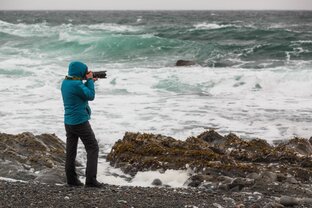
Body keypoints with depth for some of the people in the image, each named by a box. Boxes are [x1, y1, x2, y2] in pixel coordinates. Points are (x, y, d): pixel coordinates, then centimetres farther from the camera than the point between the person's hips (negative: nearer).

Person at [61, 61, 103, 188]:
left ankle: (71, 179, 14)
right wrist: (90, 80, -4)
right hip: (80, 122, -8)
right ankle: (90, 179, -5)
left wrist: (89, 82, 12)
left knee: (71, 150, 11)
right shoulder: (76, 84, -20)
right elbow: (91, 96, -11)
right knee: (92, 148, 0)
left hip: (68, 122, 8)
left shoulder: (65, 82, 6)